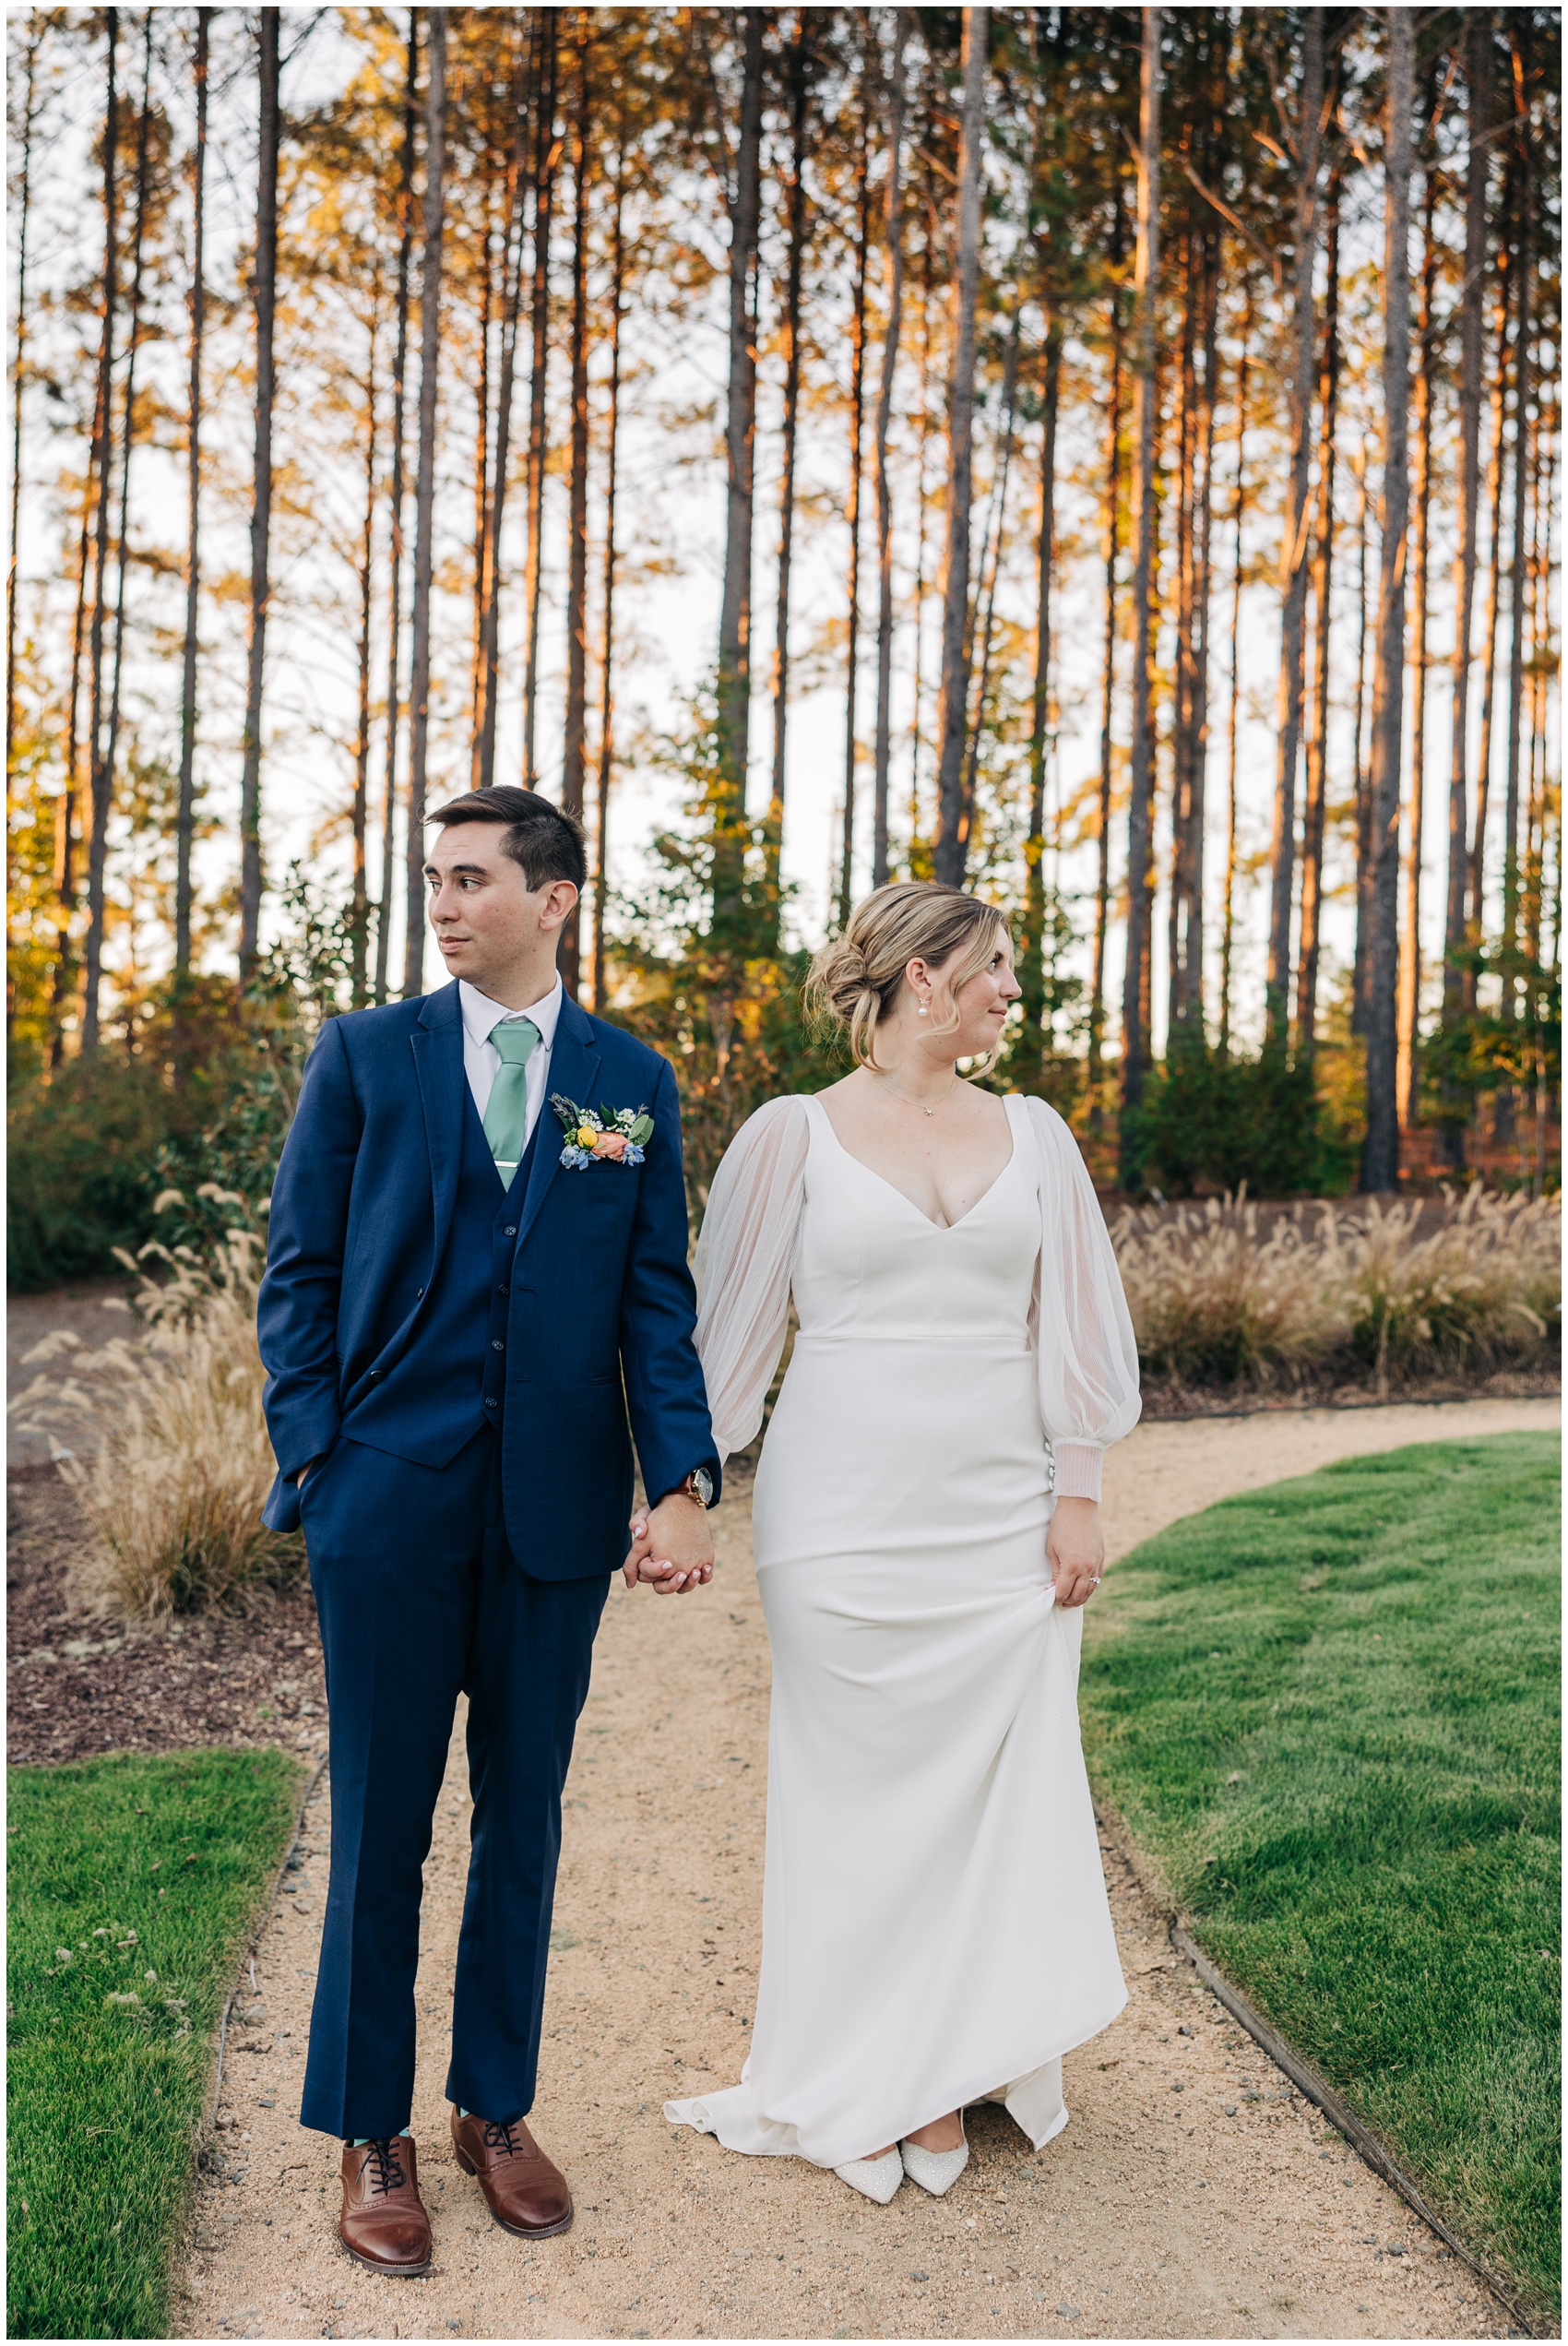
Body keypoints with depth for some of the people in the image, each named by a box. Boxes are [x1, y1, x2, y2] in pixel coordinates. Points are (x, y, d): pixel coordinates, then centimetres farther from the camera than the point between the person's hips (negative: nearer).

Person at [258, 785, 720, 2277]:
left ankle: (495, 2109, 30)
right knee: (380, 1826, 7)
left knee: (522, 1821, 13)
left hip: (558, 1507, 2)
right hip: (391, 1498, -1)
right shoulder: (362, 1055, 2)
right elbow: (298, 1274, 3)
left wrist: (684, 1483, -8)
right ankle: (371, 2135, 24)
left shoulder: (633, 1081, 6)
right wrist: (312, 1462, -6)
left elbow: (656, 1300, 3)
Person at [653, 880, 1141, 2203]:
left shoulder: (1032, 1135, 8)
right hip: (845, 1520, -3)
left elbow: (1069, 1323, 8)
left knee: (997, 1791, 6)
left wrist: (1079, 1494, 3)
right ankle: (853, 2090, 24)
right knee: (855, 1794, 6)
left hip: (1000, 1521, 3)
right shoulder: (793, 1136, -1)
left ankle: (947, 2083, 23)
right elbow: (729, 1325, 1)